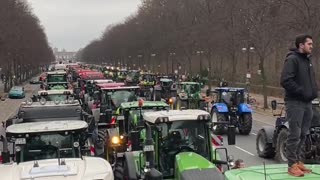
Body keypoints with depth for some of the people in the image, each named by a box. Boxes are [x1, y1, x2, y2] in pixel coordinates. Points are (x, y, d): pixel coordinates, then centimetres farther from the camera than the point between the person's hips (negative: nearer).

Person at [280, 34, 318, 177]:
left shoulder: (307, 60, 16)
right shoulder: (292, 59, -11)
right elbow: (285, 81, -21)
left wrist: (314, 91, 8)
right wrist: (301, 92, -19)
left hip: (307, 103, 8)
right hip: (295, 103, -8)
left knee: (303, 134, 12)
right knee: (295, 134, -6)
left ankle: (299, 161, 21)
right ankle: (292, 165, 0)